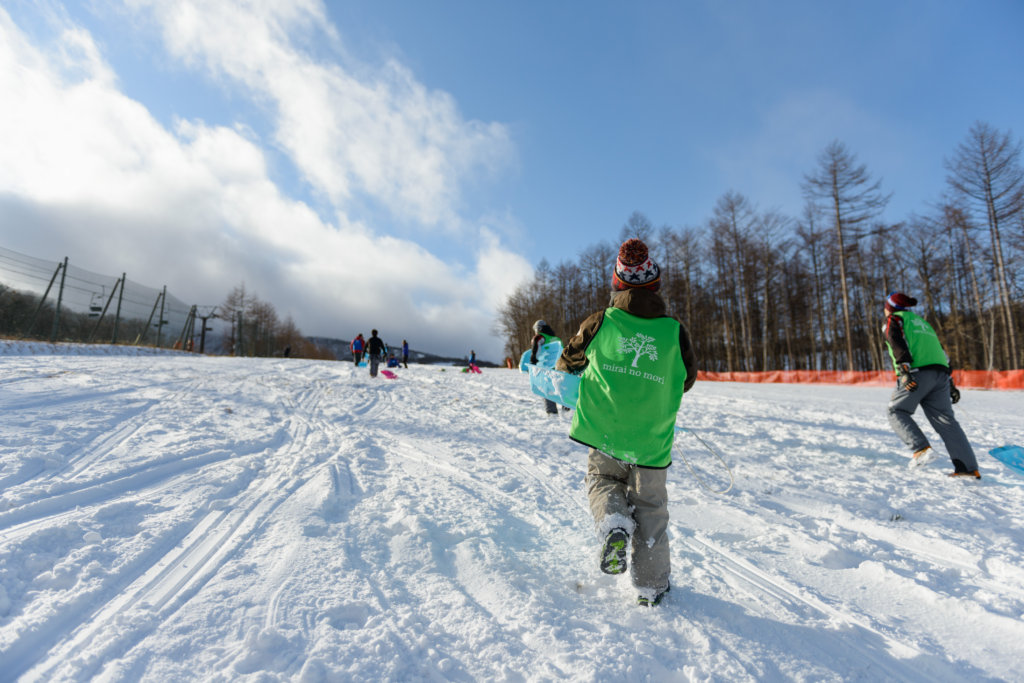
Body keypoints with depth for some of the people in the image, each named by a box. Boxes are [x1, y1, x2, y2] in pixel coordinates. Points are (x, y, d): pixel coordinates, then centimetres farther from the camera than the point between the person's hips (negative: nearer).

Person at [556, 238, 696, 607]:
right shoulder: (675, 331, -6)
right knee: (649, 509, 18)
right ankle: (651, 585, 28)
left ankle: (613, 523, -2)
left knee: (603, 479, 26)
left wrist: (589, 368, 29)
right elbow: (687, 380, 10)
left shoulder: (600, 323, -7)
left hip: (605, 435, 0)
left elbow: (568, 362, 7)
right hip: (652, 442, 1)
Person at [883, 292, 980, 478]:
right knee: (945, 419, 5)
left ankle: (922, 449, -14)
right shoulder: (922, 322, 32)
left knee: (897, 411, 3)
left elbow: (898, 343, -9)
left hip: (917, 373, -7)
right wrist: (950, 383, 26)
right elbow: (942, 352, 28)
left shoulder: (894, 319, 10)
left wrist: (904, 370, -20)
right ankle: (970, 467, -1)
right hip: (941, 373, 7)